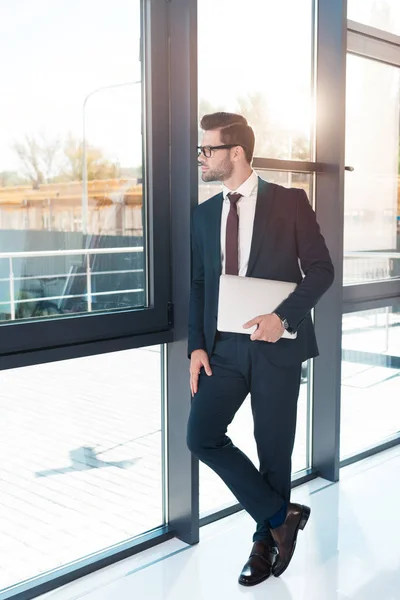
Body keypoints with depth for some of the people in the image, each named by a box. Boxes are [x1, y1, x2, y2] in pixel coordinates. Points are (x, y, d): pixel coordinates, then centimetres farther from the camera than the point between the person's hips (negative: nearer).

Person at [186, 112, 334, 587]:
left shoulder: (289, 202, -4)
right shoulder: (203, 214, 10)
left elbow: (321, 269, -5)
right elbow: (198, 283, 11)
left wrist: (283, 316, -19)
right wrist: (197, 346, 1)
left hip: (275, 344, -4)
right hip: (222, 346, 4)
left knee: (274, 448, 5)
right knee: (201, 437, -5)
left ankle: (266, 541, 29)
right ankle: (281, 516, 12)